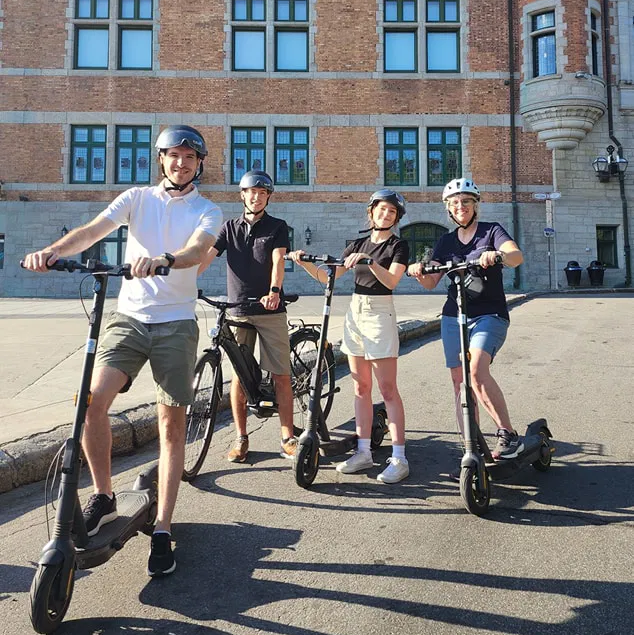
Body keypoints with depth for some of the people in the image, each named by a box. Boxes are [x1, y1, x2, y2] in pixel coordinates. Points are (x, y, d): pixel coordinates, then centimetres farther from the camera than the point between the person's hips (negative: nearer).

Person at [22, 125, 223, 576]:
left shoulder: (207, 211, 5)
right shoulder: (137, 198, 10)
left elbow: (198, 250, -17)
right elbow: (94, 230, -6)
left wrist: (162, 260, -39)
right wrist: (51, 252, -25)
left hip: (176, 323, -1)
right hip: (129, 316, 2)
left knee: (172, 425, 1)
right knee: (93, 400, -15)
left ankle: (162, 530, 13)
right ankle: (104, 497, 10)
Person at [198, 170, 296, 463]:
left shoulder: (277, 227, 6)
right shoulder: (230, 227, 11)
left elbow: (277, 261, -10)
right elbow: (205, 256, -1)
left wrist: (274, 291, -30)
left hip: (271, 310, -1)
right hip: (238, 311, 2)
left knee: (281, 375, -1)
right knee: (239, 375, 6)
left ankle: (288, 439, 9)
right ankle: (241, 438, 19)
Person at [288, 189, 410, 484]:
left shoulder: (398, 246, 1)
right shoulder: (357, 244, 14)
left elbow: (391, 281, -15)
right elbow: (327, 277, 8)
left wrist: (369, 260, -27)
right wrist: (305, 263, -7)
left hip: (380, 314, -5)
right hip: (355, 313, 5)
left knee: (388, 389, -6)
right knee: (361, 388, 8)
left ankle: (399, 458, -1)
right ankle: (363, 452, 16)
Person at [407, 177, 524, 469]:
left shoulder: (492, 231, 2)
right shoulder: (446, 241, 13)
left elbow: (517, 255, -18)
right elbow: (431, 282, 3)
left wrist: (497, 255, -40)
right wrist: (419, 272, -20)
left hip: (489, 314, -4)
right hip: (453, 316, 5)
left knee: (477, 371, -27)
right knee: (460, 384, 3)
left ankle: (508, 435, -12)